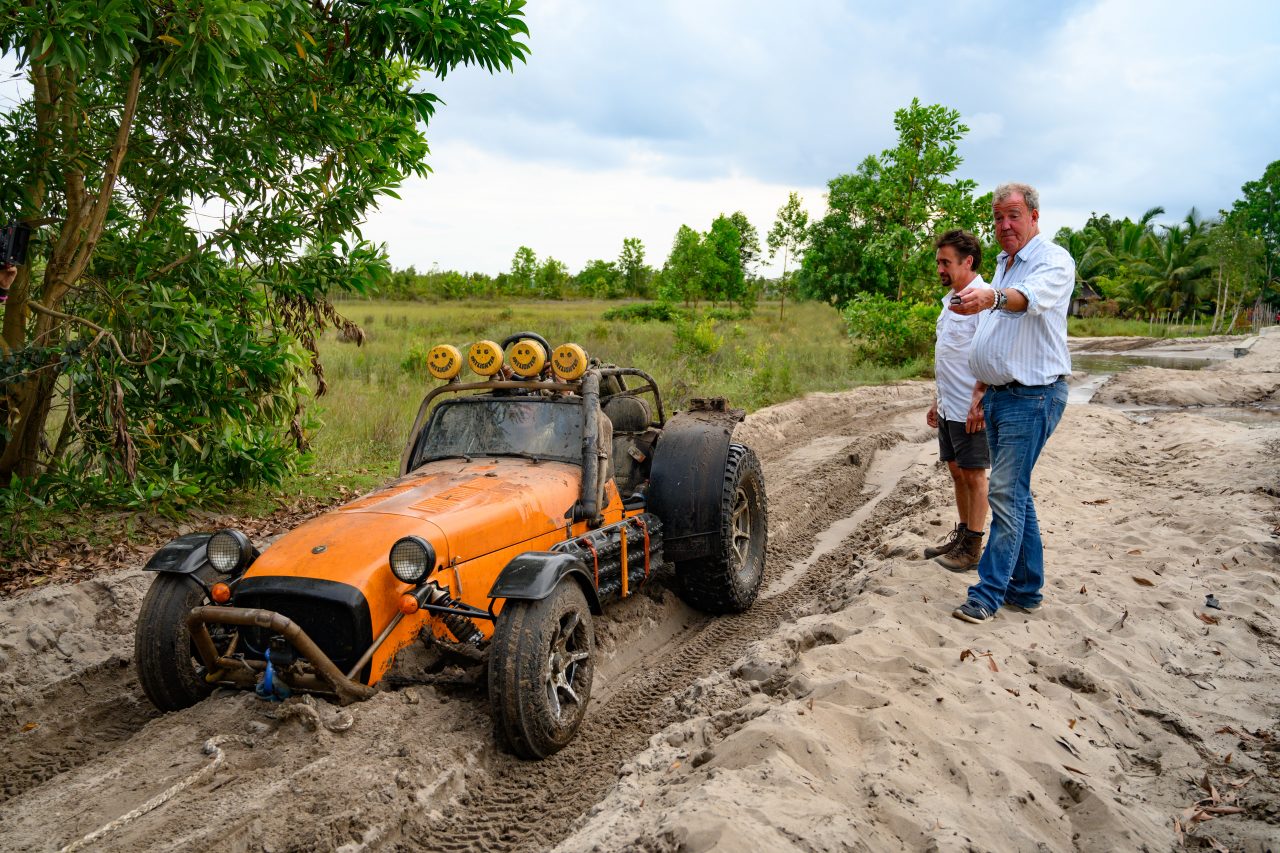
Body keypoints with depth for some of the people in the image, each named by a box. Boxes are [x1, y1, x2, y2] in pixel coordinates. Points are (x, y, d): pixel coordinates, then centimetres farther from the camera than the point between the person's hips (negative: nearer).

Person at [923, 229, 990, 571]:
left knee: (973, 474, 0)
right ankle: (961, 532, 29)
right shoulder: (950, 299, 15)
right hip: (949, 407, 9)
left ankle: (972, 547, 10)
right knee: (956, 470, 16)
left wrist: (979, 401, -24)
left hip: (971, 410, -9)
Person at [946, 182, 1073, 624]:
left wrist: (991, 297, -55)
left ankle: (988, 594, -4)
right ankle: (1026, 590, 21)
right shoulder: (1003, 266, 17)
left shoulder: (1054, 261, -10)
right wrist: (980, 391, 20)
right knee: (1015, 493, 12)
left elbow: (1029, 297, -34)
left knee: (1006, 492, -10)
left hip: (1032, 396, -9)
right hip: (999, 393, 9)